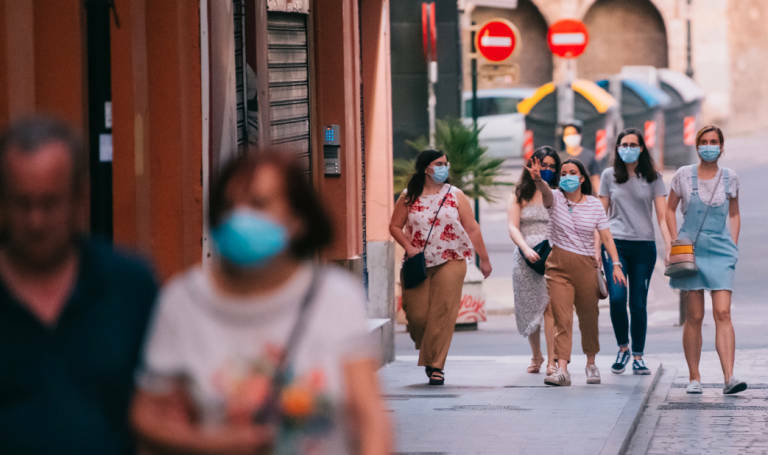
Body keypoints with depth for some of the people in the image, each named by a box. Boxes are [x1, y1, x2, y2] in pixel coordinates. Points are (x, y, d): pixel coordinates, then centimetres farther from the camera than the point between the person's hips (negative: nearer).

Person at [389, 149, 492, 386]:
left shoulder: (455, 196, 5)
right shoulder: (409, 197, 5)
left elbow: (472, 229, 6)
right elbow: (395, 226, 9)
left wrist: (484, 259, 6)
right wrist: (408, 247, -7)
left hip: (450, 262, -1)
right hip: (418, 264, 1)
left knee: (443, 315, -9)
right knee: (417, 315, -3)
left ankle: (436, 366, -3)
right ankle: (426, 352, 27)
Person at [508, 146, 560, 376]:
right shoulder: (520, 195, 11)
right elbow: (513, 227, 2)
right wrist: (526, 248, -15)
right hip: (526, 259, 2)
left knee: (550, 305, -16)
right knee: (529, 309, 7)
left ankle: (552, 361, -17)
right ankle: (536, 356, 28)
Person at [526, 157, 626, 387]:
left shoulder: (594, 204, 5)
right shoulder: (556, 199, 1)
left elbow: (606, 237, 3)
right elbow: (546, 192, -23)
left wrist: (616, 264, -7)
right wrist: (538, 180, -46)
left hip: (586, 266, 1)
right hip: (559, 266, -1)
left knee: (588, 318, 11)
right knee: (561, 318, -12)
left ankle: (591, 364, 32)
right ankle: (562, 369, -19)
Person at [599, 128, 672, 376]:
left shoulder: (653, 178, 6)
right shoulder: (609, 176, 8)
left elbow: (662, 215, 3)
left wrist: (669, 245, -9)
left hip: (644, 246, 0)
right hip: (615, 243, 0)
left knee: (639, 303, 0)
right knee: (617, 297, -16)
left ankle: (638, 356, 10)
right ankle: (623, 348, 5)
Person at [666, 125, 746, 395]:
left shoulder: (730, 178, 6)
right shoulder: (684, 175, 2)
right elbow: (670, 209, 11)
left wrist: (733, 246, 7)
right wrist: (676, 242, 1)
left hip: (720, 251, 0)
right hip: (690, 250, 0)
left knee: (723, 313, -11)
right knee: (694, 317, 0)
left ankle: (729, 378, -19)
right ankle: (694, 378, 9)